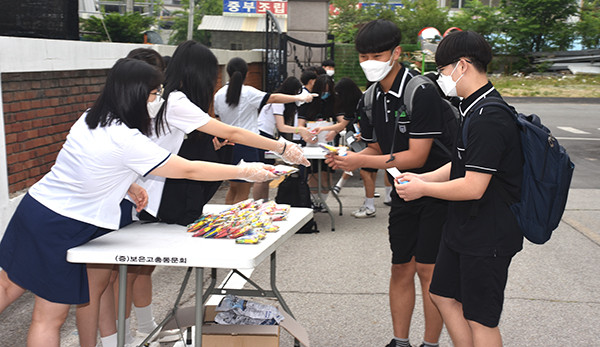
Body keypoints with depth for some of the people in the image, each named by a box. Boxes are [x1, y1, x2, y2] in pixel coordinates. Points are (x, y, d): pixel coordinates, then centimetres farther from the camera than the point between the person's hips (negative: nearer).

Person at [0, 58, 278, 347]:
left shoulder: (89, 119, 3)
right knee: (50, 317, 1)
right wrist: (245, 172, -8)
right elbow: (189, 170, -16)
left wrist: (128, 185, 8)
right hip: (58, 227, -8)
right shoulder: (127, 141, -22)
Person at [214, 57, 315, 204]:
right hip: (246, 146, -6)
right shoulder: (248, 93, -12)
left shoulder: (219, 95, 3)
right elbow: (273, 98, -13)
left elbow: (218, 117, 12)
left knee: (233, 188, 20)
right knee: (242, 193, 2)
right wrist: (300, 98, -8)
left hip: (228, 145, 6)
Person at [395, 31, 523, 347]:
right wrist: (422, 178, 7)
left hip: (488, 236, -10)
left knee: (480, 320, 2)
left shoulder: (488, 120, -24)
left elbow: (473, 187, -27)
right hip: (464, 227, 10)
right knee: (443, 295, 19)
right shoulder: (476, 108, 9)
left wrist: (423, 189, -14)